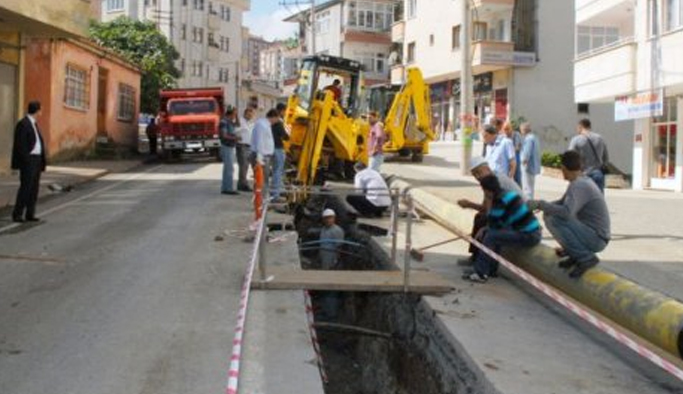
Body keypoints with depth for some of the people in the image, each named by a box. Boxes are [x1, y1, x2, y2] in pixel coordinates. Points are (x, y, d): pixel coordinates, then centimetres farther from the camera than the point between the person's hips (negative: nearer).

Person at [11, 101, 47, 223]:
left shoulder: (34, 124, 17)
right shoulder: (23, 124, -12)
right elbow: (20, 145, -17)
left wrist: (41, 161, 12)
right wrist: (26, 162, -20)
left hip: (36, 160, 9)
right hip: (28, 160, -9)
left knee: (34, 187, 7)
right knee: (26, 187, -10)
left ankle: (30, 214, 10)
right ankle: (17, 214, -4)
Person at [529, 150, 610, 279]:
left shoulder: (579, 185, -22)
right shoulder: (579, 181, 8)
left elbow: (566, 213, -35)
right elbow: (563, 203, 21)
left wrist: (540, 204, -25)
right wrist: (544, 205, 6)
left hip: (596, 238, -10)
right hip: (592, 237, 10)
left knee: (554, 220, -26)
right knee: (549, 214, 12)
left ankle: (586, 258, -16)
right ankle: (575, 254, 9)